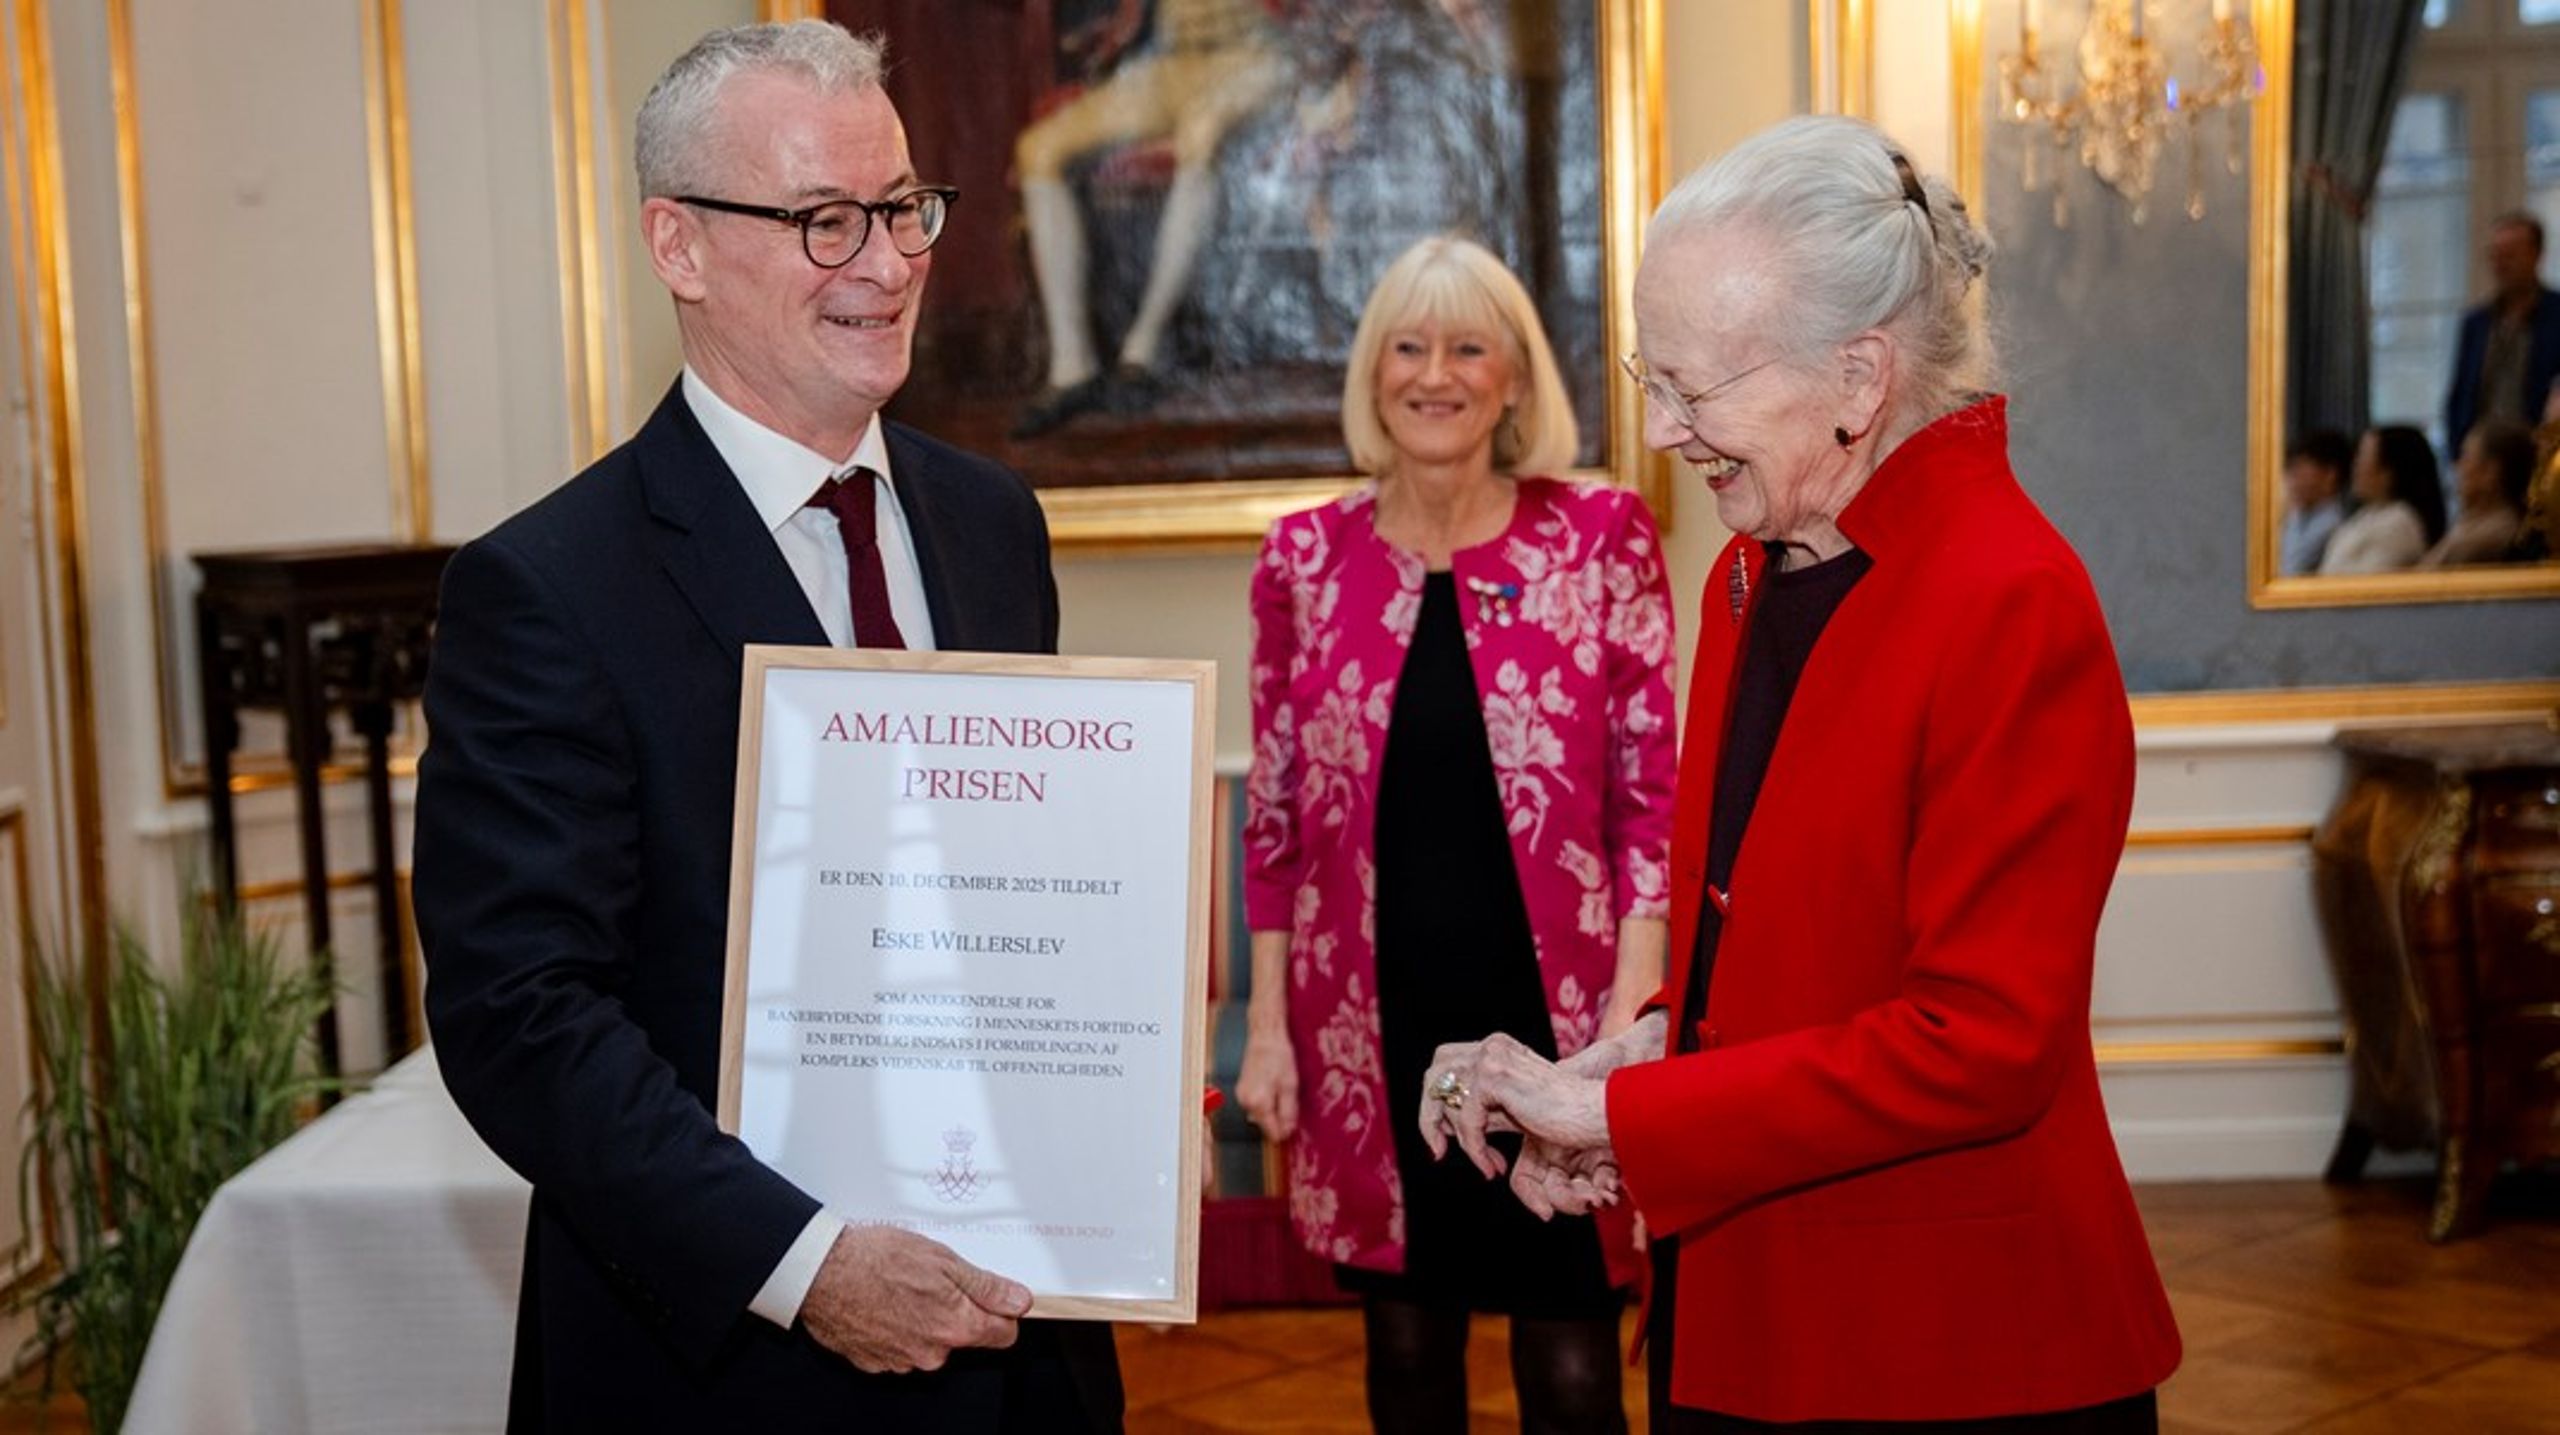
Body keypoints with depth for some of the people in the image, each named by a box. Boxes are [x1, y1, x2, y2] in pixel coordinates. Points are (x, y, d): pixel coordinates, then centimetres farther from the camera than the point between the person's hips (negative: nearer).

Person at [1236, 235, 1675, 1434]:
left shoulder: (1603, 538, -3)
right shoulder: (1306, 556, 2)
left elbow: (1651, 801, -3)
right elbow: (1274, 818, 7)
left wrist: (1630, 1019, -9)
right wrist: (1266, 1025, 4)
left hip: (1553, 1013, -2)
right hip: (1374, 1020, 2)